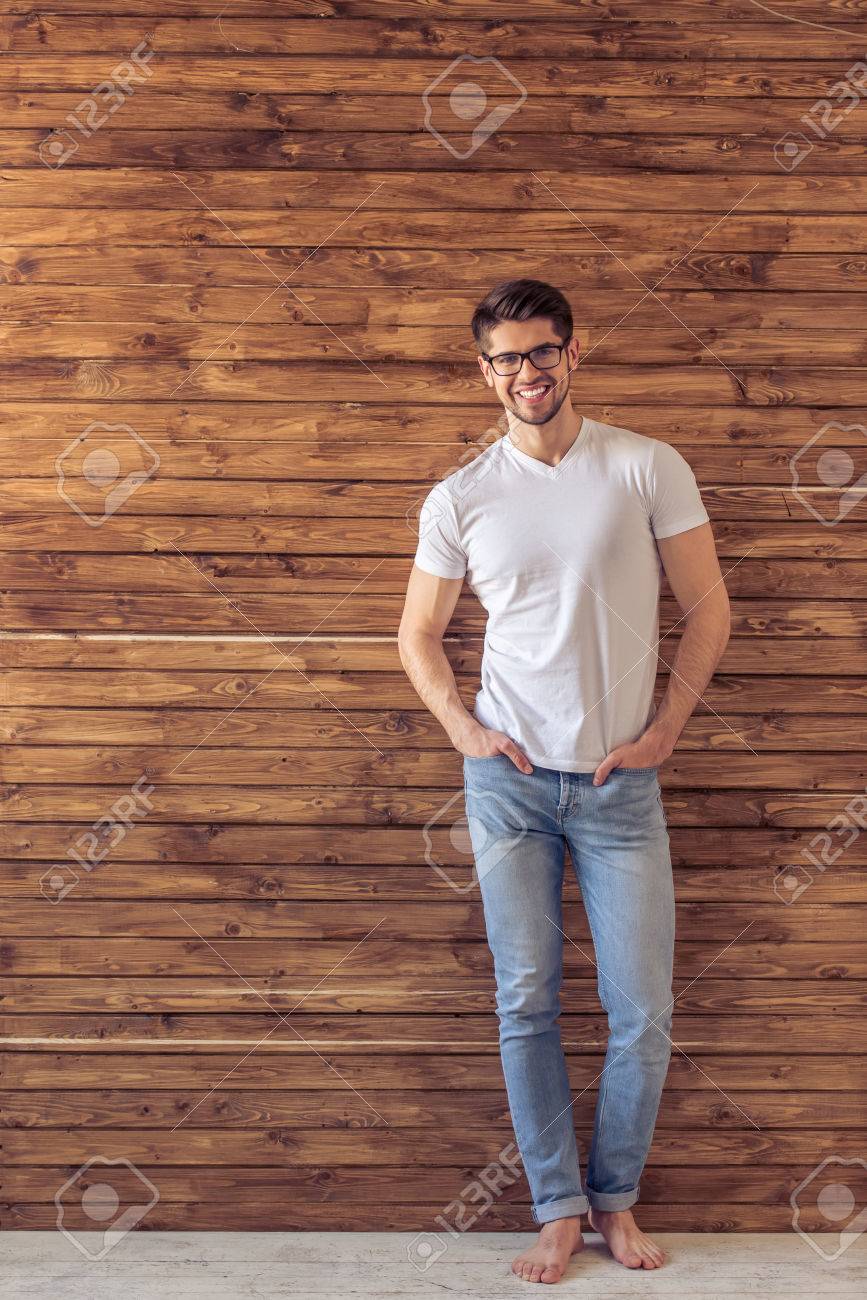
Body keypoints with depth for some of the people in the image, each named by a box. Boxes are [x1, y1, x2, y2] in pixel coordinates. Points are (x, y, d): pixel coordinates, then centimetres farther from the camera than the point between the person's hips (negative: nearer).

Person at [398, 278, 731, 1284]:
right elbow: (418, 633, 12)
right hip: (510, 780, 1)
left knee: (642, 1012, 3)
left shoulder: (648, 469, -2)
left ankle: (615, 1198, 24)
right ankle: (558, 1208, 20)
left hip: (621, 785, -1)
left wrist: (663, 729, -5)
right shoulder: (458, 500, 2)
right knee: (526, 1005, 5)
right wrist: (462, 727, -1)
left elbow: (707, 610, 2)